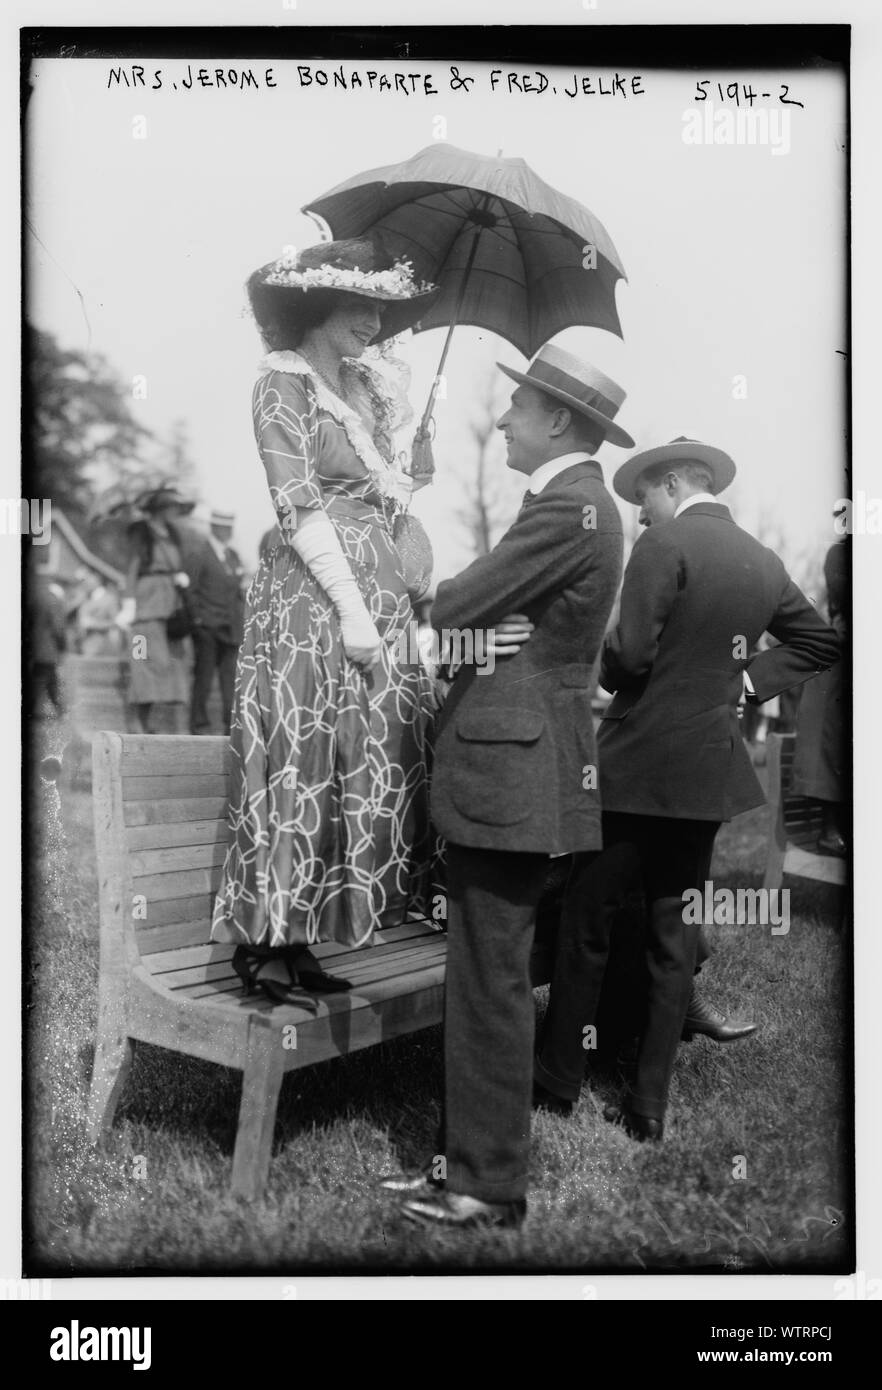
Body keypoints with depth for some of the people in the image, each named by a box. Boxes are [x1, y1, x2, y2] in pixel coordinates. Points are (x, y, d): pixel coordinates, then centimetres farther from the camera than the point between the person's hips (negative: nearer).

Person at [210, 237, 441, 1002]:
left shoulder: (366, 387, 17)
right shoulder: (282, 383, -4)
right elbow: (302, 509, -13)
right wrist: (352, 609, -17)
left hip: (377, 591, 8)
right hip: (311, 596, -8)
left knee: (365, 759, 6)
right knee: (302, 758, -5)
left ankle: (297, 940, 14)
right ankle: (264, 943, 5)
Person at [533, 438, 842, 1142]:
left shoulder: (665, 544, -13)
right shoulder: (764, 560, 8)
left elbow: (630, 653, -19)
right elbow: (820, 640, 17)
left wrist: (606, 672, 2)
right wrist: (747, 679, 12)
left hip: (639, 762, -6)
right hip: (712, 764, 7)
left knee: (590, 921, 8)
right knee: (675, 933, 12)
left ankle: (561, 1073, 22)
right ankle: (650, 1104, 20)